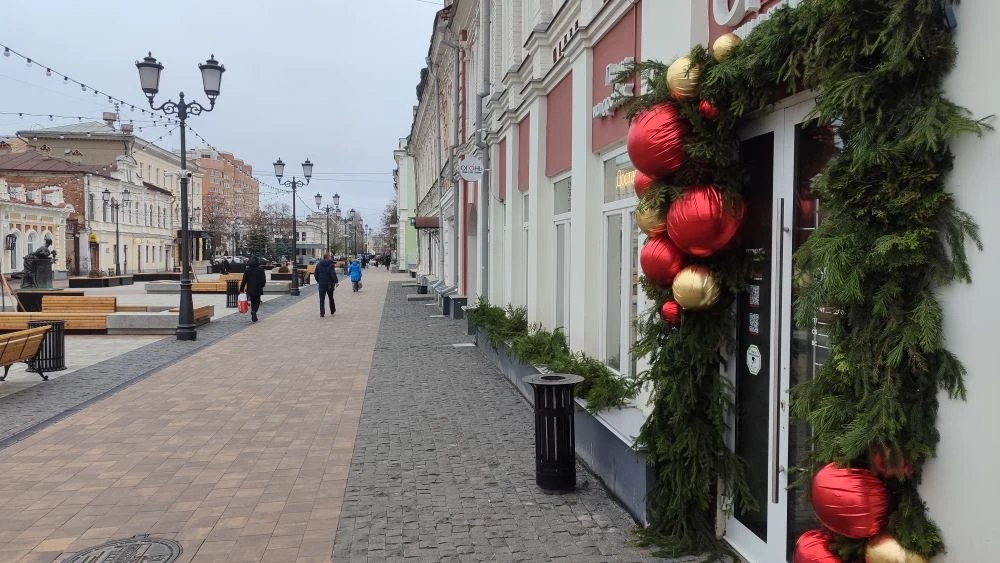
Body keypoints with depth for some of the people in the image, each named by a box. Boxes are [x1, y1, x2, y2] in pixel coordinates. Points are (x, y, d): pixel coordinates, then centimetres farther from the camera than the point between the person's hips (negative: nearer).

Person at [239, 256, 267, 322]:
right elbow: (264, 280, -4)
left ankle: (253, 317, 17)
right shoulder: (261, 270, -6)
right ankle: (254, 311, -19)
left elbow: (244, 280, -6)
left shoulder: (247, 270, -4)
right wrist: (261, 286, 15)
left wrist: (241, 289, -1)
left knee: (253, 302, 16)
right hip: (258, 289, -1)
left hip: (250, 290, 1)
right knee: (257, 302, 10)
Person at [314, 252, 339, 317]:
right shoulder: (331, 264, -9)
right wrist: (336, 282, -17)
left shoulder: (318, 264, 5)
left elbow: (316, 274, 11)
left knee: (322, 298, 1)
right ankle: (332, 310, 29)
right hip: (329, 284, -2)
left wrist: (318, 281, 23)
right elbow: (333, 274, -18)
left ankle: (322, 313, -9)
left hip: (321, 283, 2)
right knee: (331, 297, 15)